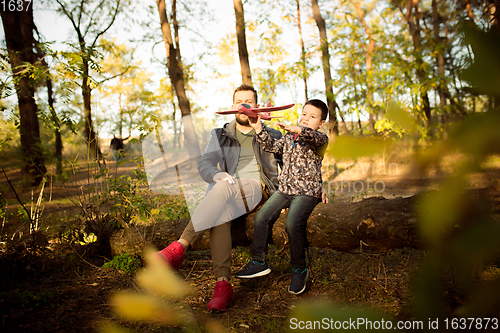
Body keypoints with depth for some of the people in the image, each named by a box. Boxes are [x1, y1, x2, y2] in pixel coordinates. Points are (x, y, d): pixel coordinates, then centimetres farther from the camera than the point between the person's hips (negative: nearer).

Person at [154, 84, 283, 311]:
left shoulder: (272, 136, 21)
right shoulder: (220, 135, 21)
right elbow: (204, 165, 6)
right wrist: (218, 175, -18)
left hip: (257, 189, -2)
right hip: (227, 193, 2)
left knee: (224, 187, -36)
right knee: (220, 212, -36)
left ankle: (180, 247, -43)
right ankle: (222, 284, -39)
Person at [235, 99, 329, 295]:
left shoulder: (320, 139, -3)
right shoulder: (289, 138, 18)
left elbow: (315, 138, -27)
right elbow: (272, 146, 10)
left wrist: (297, 129, -46)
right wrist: (259, 129, -5)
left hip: (307, 192, -6)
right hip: (284, 189, 6)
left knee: (293, 223, -27)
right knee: (262, 216, -10)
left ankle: (299, 269, -6)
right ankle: (259, 262, 6)